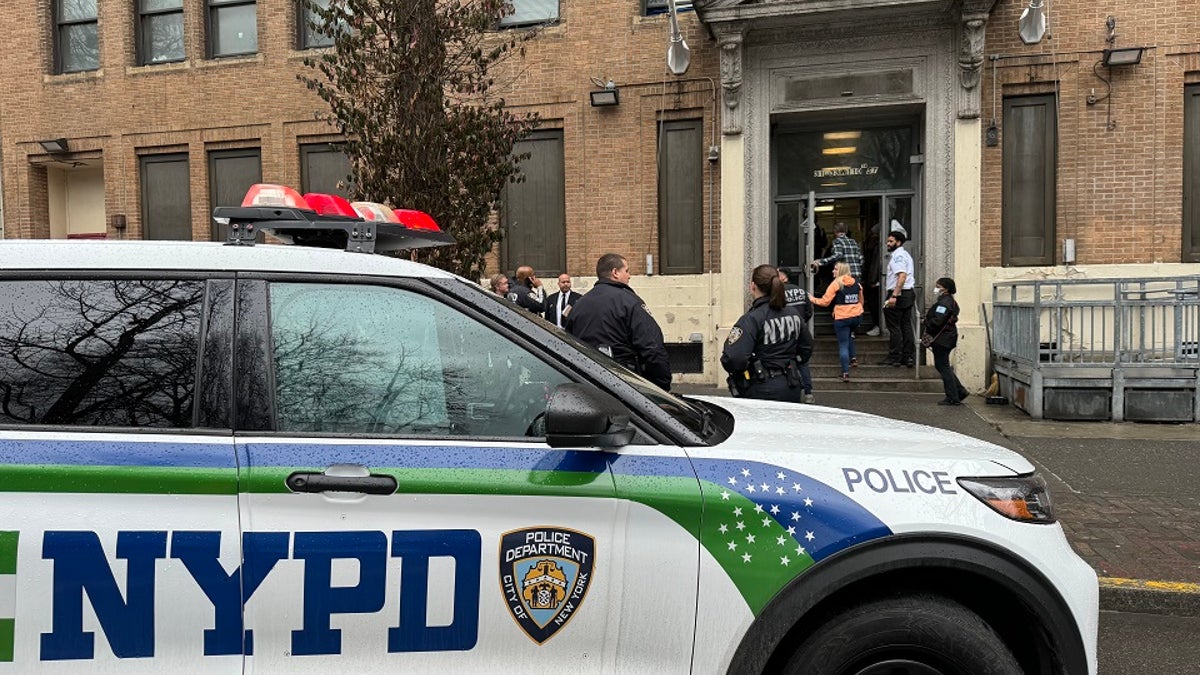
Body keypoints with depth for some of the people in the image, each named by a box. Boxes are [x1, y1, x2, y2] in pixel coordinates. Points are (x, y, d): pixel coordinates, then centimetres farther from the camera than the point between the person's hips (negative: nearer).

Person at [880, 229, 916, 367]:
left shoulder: (898, 255, -12)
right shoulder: (906, 255, 20)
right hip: (909, 294, 10)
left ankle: (894, 357, -1)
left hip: (899, 294, -10)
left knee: (894, 327, -4)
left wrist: (894, 295, -28)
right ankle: (908, 357, 12)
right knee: (906, 326, 10)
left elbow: (902, 276, -24)